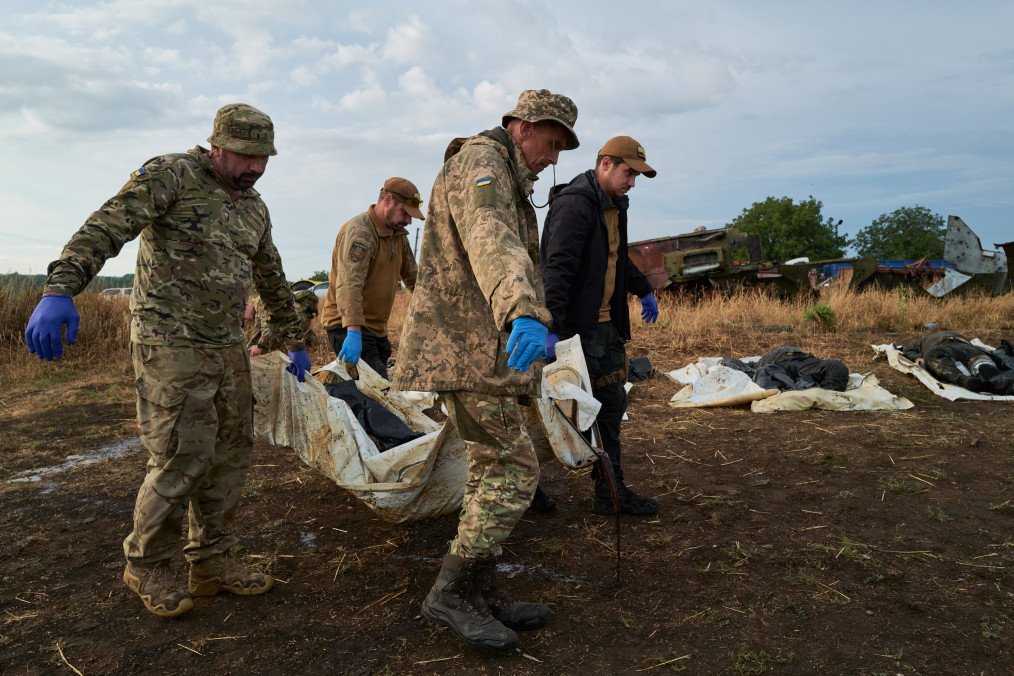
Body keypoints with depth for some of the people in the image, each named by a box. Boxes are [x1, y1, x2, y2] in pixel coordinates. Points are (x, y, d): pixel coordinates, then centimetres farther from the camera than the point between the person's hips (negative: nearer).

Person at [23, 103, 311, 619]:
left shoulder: (255, 208, 13)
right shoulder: (171, 175, -8)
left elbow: (272, 281, 23)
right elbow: (106, 228, -22)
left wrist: (294, 342, 25)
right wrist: (60, 289, -36)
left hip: (227, 346, 7)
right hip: (170, 344, -7)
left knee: (231, 455, 8)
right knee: (183, 458, -7)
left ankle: (211, 563, 21)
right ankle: (146, 564, 15)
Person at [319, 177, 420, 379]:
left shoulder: (398, 234, 14)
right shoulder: (359, 231, -17)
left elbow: (412, 277, 20)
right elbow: (349, 284, -30)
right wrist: (354, 332, -40)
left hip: (377, 328, 9)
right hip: (347, 326, -9)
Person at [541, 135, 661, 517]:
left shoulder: (614, 206, 15)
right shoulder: (575, 205, -16)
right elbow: (557, 269, -27)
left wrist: (644, 290, 42)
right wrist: (551, 327, -35)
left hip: (607, 325, 10)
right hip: (577, 327, -10)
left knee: (612, 404, 10)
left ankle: (610, 489, 19)